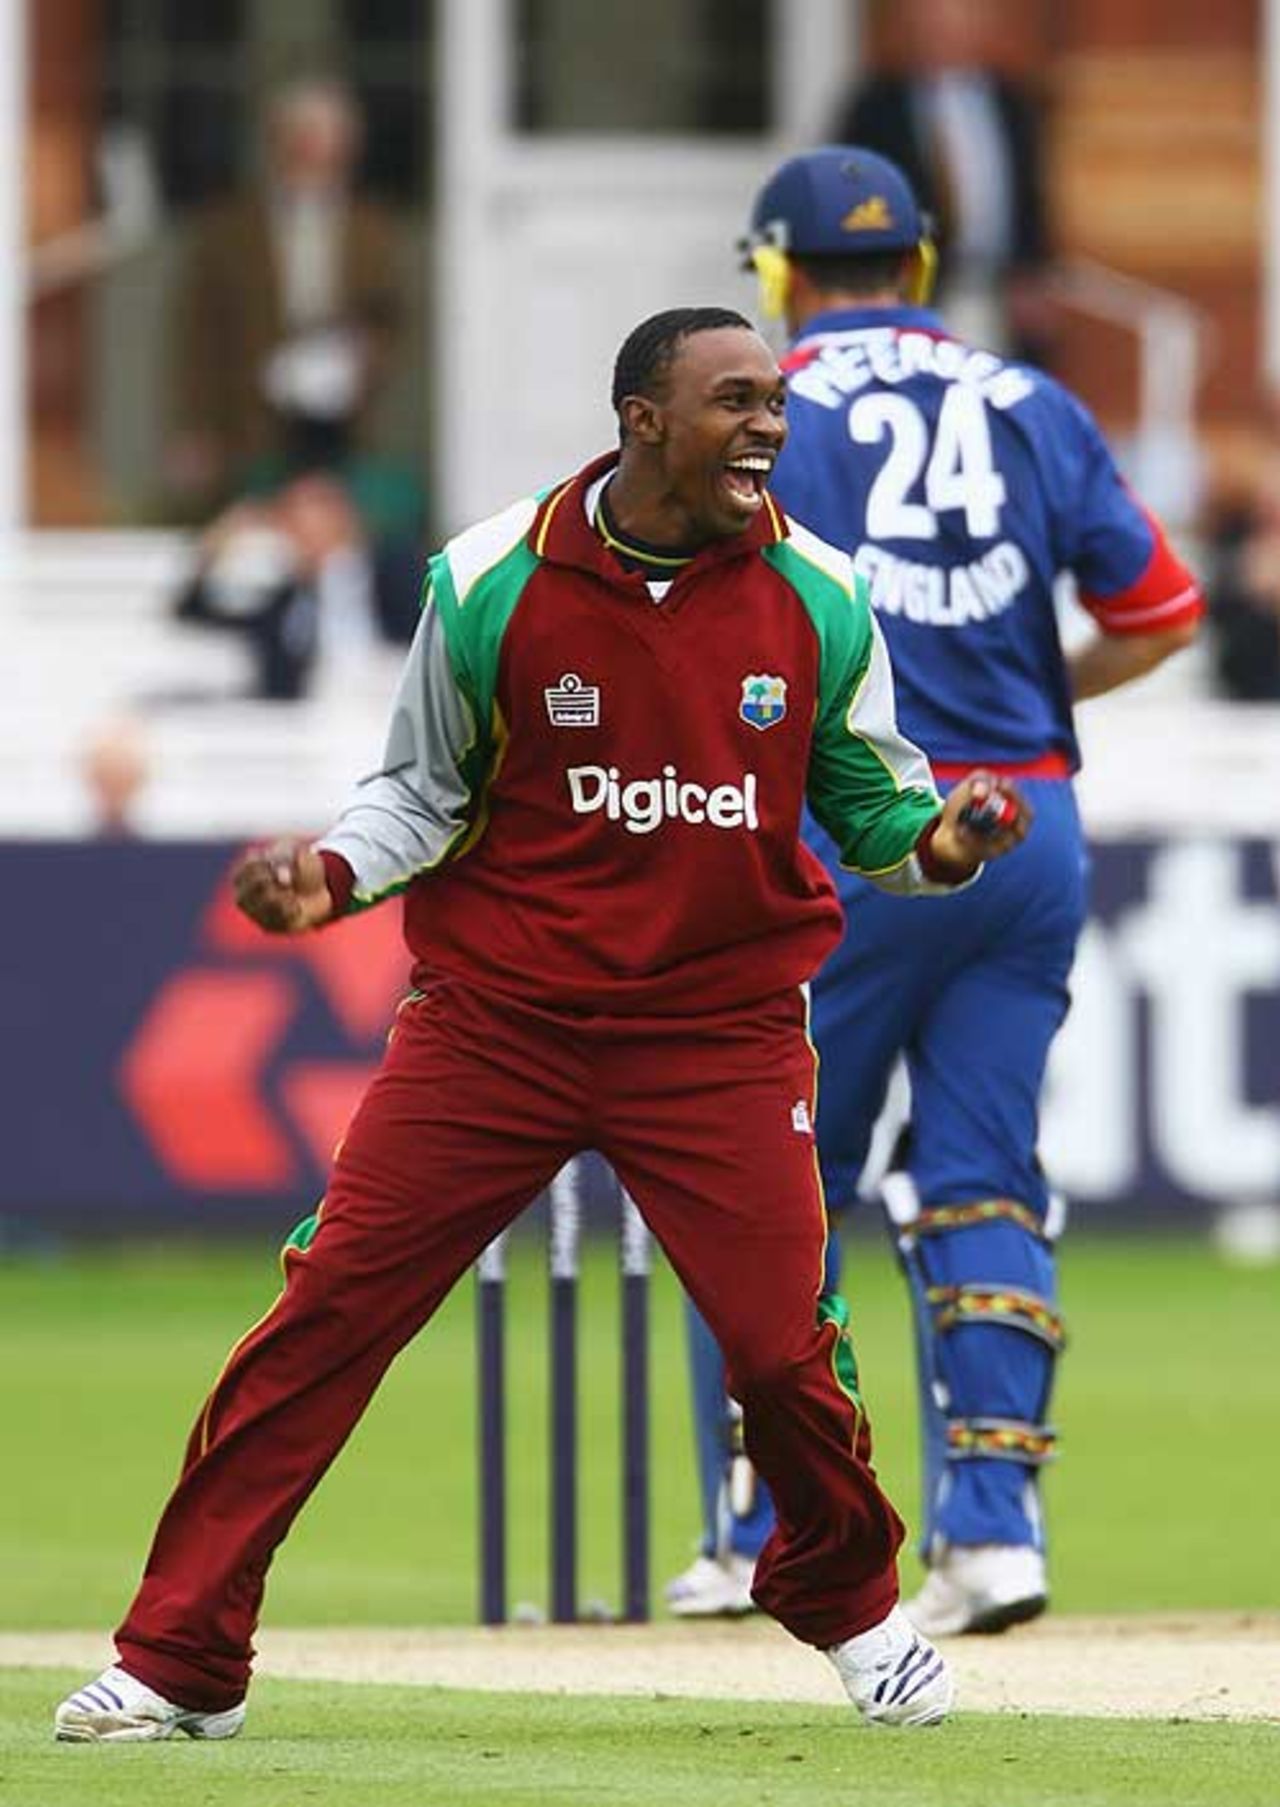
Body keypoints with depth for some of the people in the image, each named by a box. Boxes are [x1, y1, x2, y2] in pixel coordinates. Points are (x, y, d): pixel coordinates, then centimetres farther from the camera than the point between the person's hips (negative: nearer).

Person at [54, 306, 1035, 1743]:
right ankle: (178, 1663, -1)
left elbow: (867, 799, 9)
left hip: (723, 1036, 1)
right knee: (326, 1309, -8)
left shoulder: (818, 599, -1)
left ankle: (846, 1607, 29)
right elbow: (425, 787, 6)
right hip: (495, 1018, -1)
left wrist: (936, 841, -13)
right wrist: (333, 870, -12)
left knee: (785, 1347, -4)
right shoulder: (491, 583, -6)